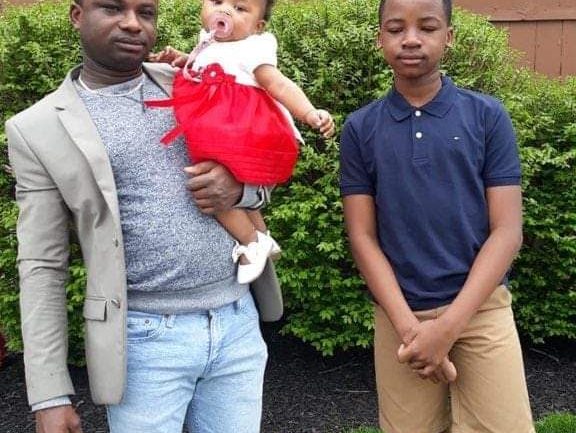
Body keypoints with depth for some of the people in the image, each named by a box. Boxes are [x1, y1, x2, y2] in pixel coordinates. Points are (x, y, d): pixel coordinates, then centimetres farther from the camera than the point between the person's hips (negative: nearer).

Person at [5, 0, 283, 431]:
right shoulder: (38, 128, -3)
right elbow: (42, 267, -3)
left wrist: (239, 186, -11)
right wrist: (51, 395, -6)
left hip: (238, 320, 3)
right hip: (145, 339, -3)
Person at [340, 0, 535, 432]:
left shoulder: (488, 117, 0)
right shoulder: (359, 129, 2)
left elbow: (507, 231, -4)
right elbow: (362, 236, 1)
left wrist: (448, 326, -12)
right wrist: (407, 325, -11)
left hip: (481, 309, 0)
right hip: (398, 316, 1)